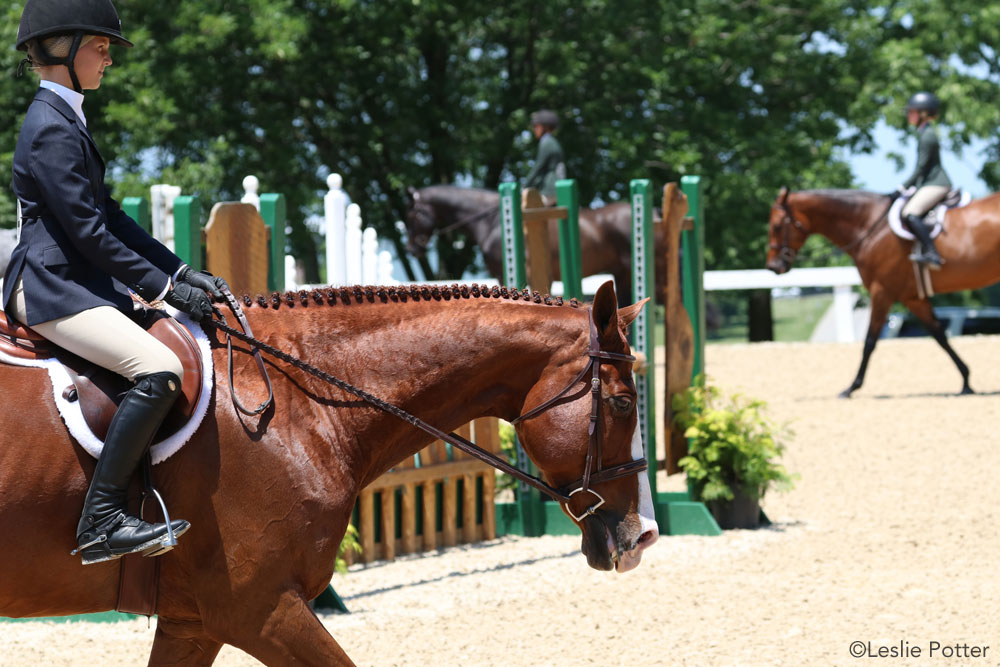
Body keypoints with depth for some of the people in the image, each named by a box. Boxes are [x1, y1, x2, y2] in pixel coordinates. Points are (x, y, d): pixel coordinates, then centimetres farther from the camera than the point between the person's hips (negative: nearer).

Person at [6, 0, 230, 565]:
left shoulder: (66, 121, 18)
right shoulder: (51, 128, -14)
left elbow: (110, 217, 20)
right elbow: (88, 232, -18)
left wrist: (182, 272, 11)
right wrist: (164, 287, -13)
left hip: (79, 282, 11)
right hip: (52, 289, -11)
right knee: (159, 368, -27)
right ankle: (101, 521, -26)